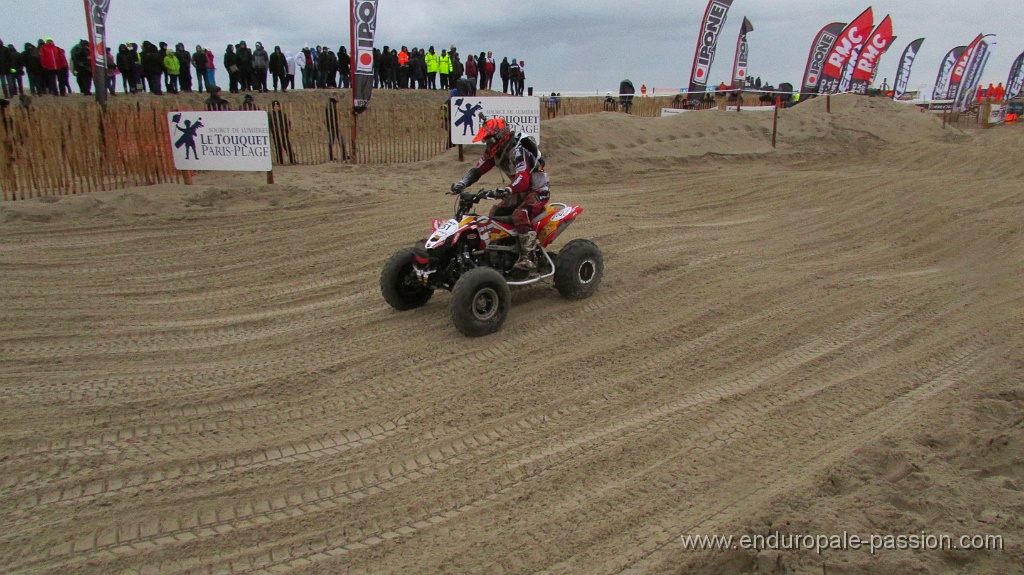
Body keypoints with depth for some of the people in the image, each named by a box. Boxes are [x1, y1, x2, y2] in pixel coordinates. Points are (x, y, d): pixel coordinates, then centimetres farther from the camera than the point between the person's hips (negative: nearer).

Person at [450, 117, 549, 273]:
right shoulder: (494, 152, 1)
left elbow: (523, 179, -40)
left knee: (520, 215, -33)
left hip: (538, 191, -9)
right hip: (521, 192, 10)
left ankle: (528, 259, -36)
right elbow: (478, 169, -3)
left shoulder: (518, 151, -26)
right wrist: (461, 183, -20)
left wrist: (507, 190, -58)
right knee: (495, 213, 6)